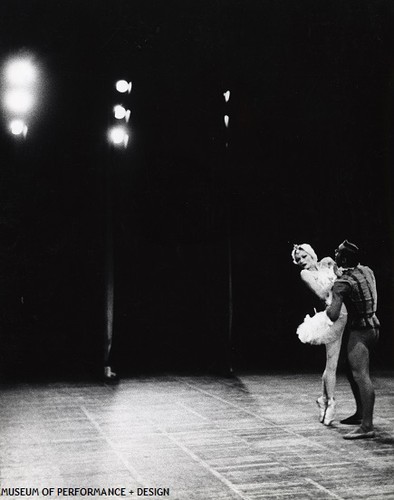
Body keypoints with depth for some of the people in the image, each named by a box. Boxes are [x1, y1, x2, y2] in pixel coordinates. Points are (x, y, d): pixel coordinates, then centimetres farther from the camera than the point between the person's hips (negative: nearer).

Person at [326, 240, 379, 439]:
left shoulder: (342, 283, -20)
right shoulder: (367, 270, 5)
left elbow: (333, 316, -27)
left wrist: (327, 306, -3)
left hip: (359, 331, -10)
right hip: (372, 326, 10)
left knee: (361, 375, -14)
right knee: (352, 371, 21)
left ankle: (367, 426, -19)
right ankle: (361, 414, 32)